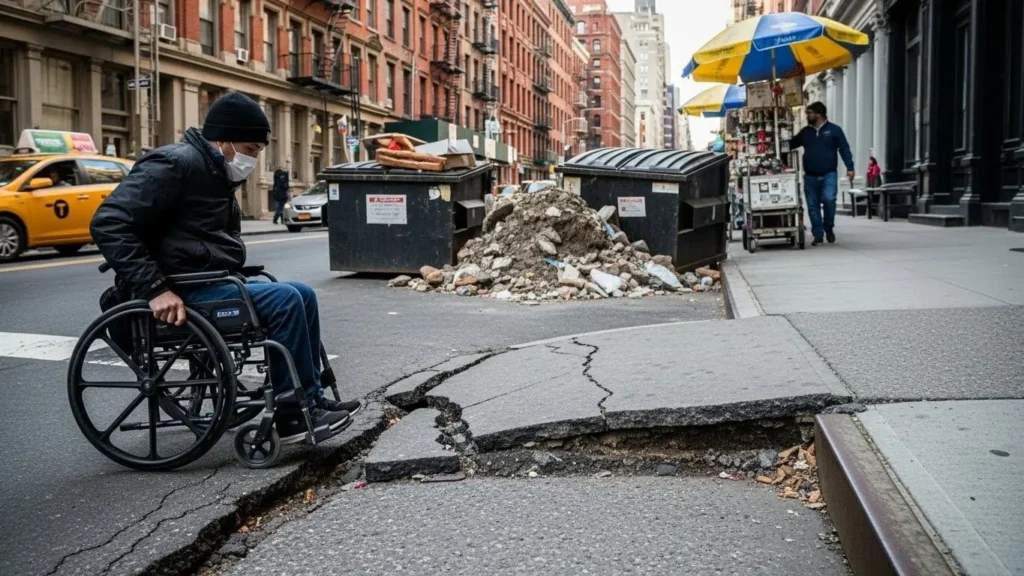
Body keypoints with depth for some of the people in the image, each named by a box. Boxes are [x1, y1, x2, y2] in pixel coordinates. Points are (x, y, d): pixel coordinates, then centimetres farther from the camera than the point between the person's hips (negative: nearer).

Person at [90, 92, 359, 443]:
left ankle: (311, 401, 9)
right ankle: (294, 415, -12)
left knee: (302, 296, 4)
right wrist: (154, 289, -28)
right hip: (186, 293, -10)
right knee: (284, 301, -21)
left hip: (212, 283, 10)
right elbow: (109, 223, -23)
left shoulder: (216, 173, 17)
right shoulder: (176, 165, -15)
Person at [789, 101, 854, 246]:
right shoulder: (805, 132, 11)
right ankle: (818, 234, 10)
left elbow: (844, 149, 0)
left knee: (829, 200, -16)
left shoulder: (834, 130, 1)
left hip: (829, 175, -4)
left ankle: (829, 228, 8)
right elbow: (791, 144, 21)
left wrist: (849, 167, -8)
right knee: (813, 206, 2)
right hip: (810, 176, 4)